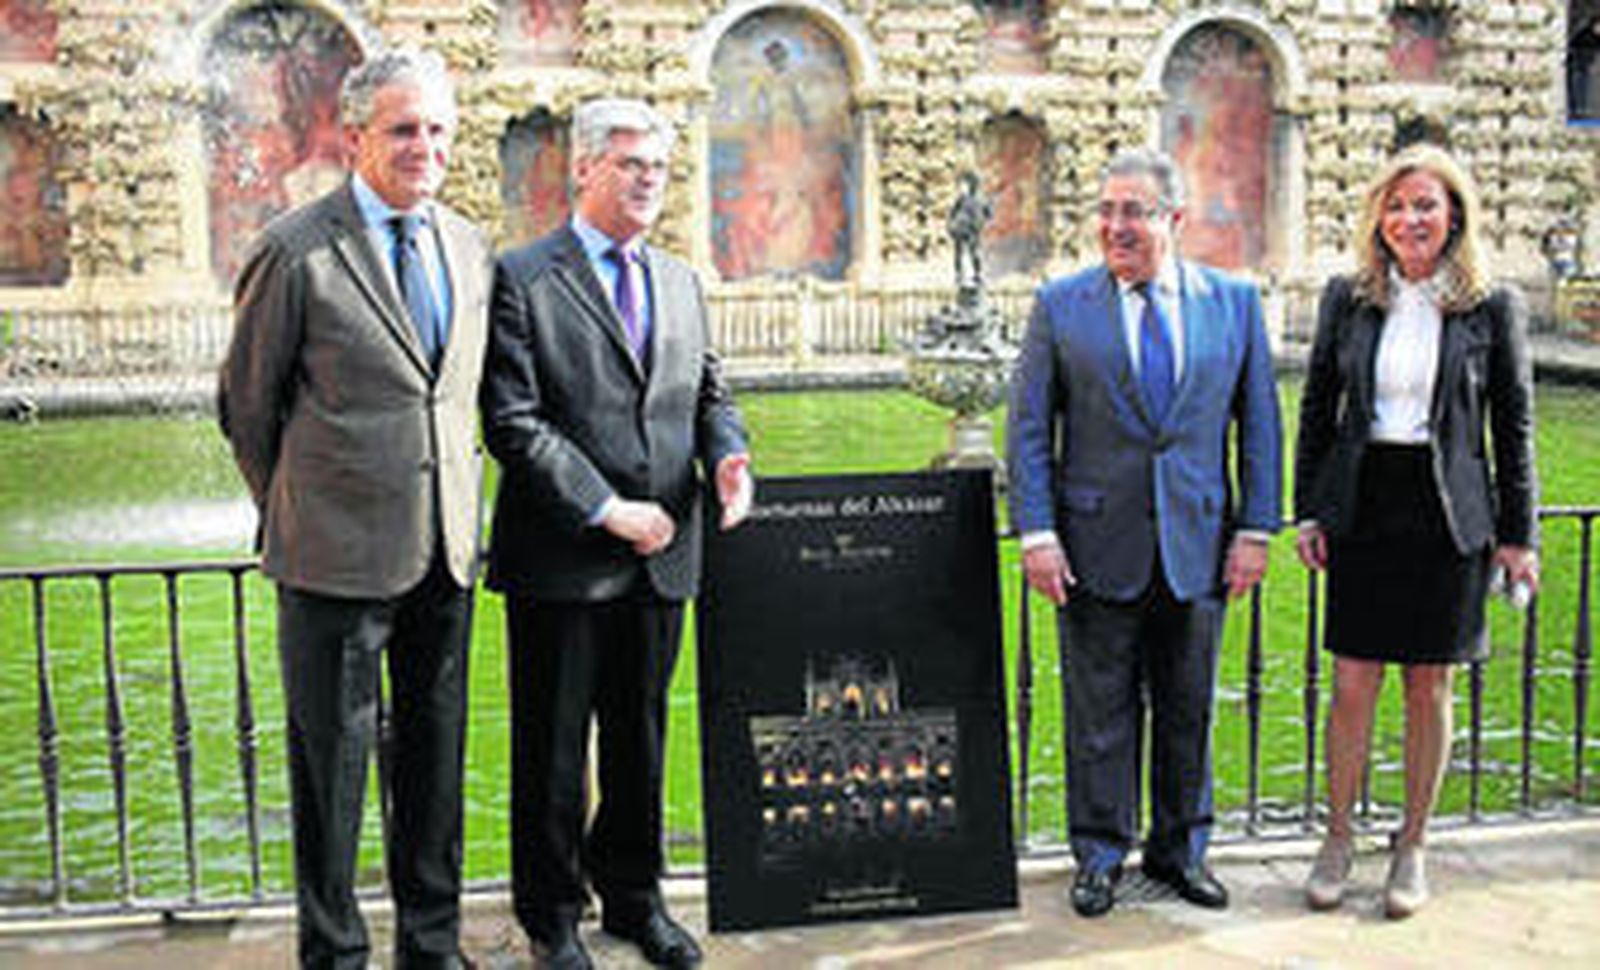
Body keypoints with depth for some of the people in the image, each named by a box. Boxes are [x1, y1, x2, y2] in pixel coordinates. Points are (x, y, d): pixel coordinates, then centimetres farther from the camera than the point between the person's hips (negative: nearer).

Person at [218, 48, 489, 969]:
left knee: (437, 755, 15)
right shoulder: (296, 251, -9)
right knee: (332, 760, 5)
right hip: (340, 554, -5)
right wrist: (292, 515, 8)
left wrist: (459, 506, 14)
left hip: (446, 548, 5)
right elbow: (247, 405, 1)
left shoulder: (472, 246, 9)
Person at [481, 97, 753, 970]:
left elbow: (708, 392, 17)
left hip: (660, 558, 5)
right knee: (553, 745, 7)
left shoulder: (680, 281, 15)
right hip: (561, 562, -5)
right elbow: (514, 424, -12)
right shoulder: (522, 278, -6)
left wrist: (728, 455, -5)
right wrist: (607, 509, -15)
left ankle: (633, 898, 31)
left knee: (642, 737, 16)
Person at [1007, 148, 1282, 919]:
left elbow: (1259, 424, 7)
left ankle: (1180, 848, 29)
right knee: (1100, 711, 7)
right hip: (1098, 546, -1)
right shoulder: (1061, 304, 0)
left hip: (1198, 543, 2)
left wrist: (1255, 530, 1)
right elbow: (1029, 428, -1)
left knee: (1188, 710, 12)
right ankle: (1100, 855, 22)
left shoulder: (1234, 302, 5)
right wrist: (1037, 534, -9)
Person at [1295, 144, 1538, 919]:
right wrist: (1308, 511, 4)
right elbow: (1317, 409, 9)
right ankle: (1338, 839, 18)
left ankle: (1412, 846, 22)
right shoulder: (1347, 298, 4)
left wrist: (1517, 534, 1)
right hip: (1362, 509, 1)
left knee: (1429, 687, 7)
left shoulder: (1492, 307, -1)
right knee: (1352, 683, 3)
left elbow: (1514, 425, 3)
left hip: (1449, 517, -1)